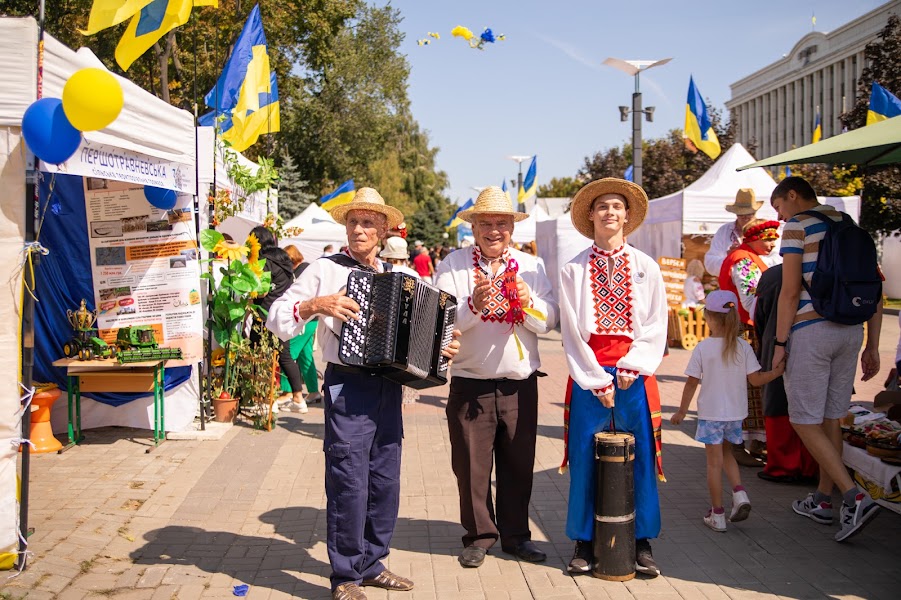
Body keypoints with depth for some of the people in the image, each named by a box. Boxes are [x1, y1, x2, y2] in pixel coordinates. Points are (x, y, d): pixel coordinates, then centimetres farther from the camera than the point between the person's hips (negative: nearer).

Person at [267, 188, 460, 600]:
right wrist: (316, 305, -20)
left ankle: (372, 565, 26)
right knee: (349, 481, -3)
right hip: (347, 386, -5)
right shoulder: (326, 270, -1)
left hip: (388, 386, 5)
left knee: (385, 480, 10)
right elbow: (277, 317, -5)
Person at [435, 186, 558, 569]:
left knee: (518, 463, 10)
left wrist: (528, 301, -19)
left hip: (520, 384, 2)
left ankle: (515, 534, 26)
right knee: (472, 464, 6)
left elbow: (548, 322, -1)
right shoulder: (453, 265, 0)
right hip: (470, 384, -2)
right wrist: (472, 305, -27)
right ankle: (479, 535, 23)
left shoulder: (530, 266, 7)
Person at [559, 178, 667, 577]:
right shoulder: (574, 270, 3)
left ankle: (642, 544, 16)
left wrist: (631, 367, -8)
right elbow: (572, 331, 0)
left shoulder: (646, 268, 8)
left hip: (634, 372, 1)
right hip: (588, 373, -1)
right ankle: (584, 543, 15)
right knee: (585, 458, 2)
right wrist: (597, 380, -6)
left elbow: (656, 327, 4)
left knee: (640, 458, 3)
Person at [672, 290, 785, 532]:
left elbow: (692, 383, -8)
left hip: (711, 413, -3)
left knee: (714, 462, 5)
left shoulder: (702, 348, -13)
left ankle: (717, 515, 10)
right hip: (736, 412, 4)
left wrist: (682, 411, 1)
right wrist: (777, 372, 11)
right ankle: (740, 494, 6)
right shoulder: (743, 347, -5)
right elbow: (755, 379, -5)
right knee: (726, 452, 25)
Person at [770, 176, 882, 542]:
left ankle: (855, 496, -11)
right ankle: (823, 501, 22)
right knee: (831, 418, 14)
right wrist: (871, 347, 16)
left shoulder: (797, 225, -4)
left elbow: (790, 292, -12)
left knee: (805, 421, 0)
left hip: (811, 331, -7)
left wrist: (780, 343, -8)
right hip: (850, 331, 7)